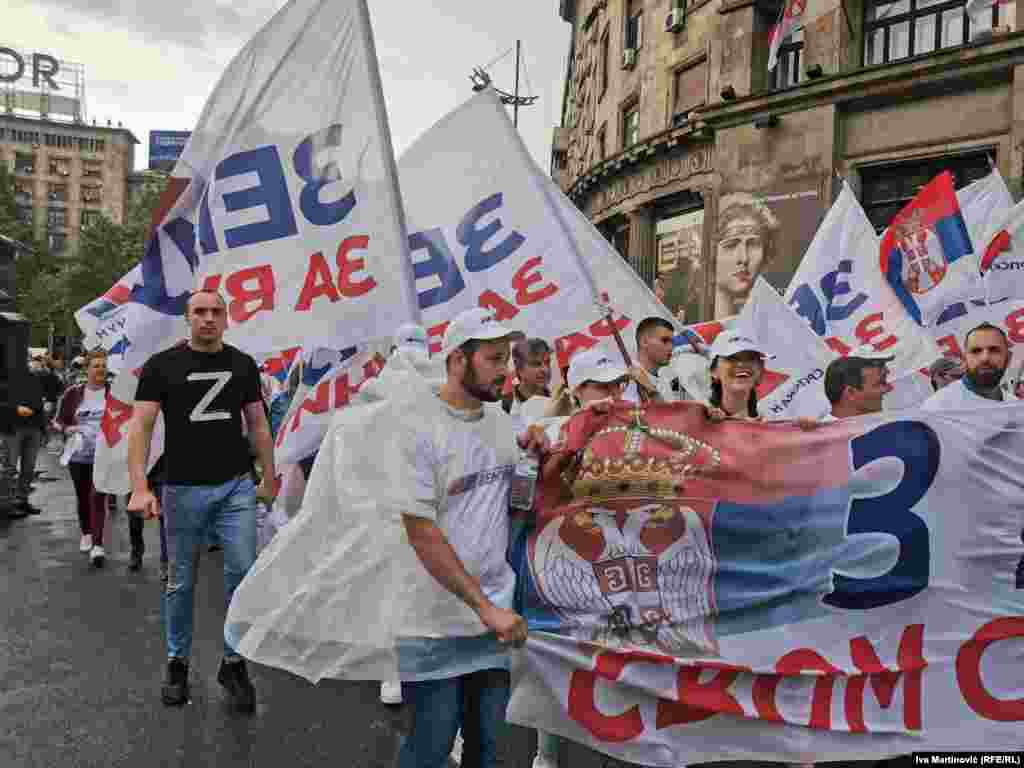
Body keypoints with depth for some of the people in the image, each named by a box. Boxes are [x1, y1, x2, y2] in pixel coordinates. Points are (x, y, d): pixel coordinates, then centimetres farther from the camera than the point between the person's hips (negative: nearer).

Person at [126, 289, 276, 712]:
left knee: (243, 573, -1)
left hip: (236, 486, 2)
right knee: (181, 582, 11)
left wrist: (269, 478, 9)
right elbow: (140, 426, -8)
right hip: (183, 488, -1)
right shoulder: (161, 366, -3)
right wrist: (140, 487, -19)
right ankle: (177, 662, 30)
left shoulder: (243, 364, 5)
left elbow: (258, 424, 11)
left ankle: (234, 663, 17)